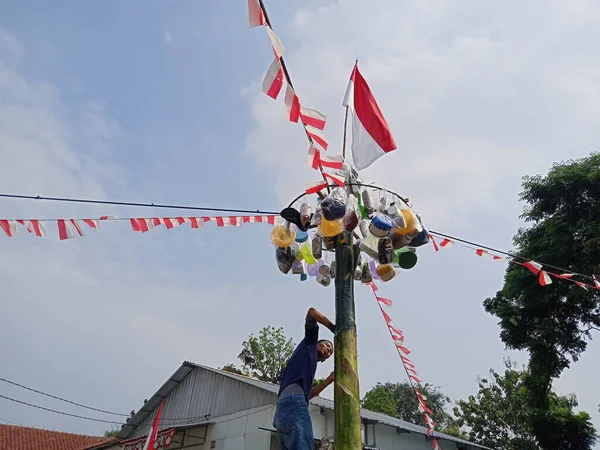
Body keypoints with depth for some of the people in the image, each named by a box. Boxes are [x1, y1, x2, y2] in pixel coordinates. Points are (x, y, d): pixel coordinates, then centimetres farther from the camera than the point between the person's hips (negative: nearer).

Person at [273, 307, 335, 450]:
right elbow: (311, 311, 10)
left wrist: (329, 380, 28)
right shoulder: (309, 343, 19)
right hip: (293, 400, -9)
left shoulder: (310, 364, 37)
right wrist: (334, 328, 13)